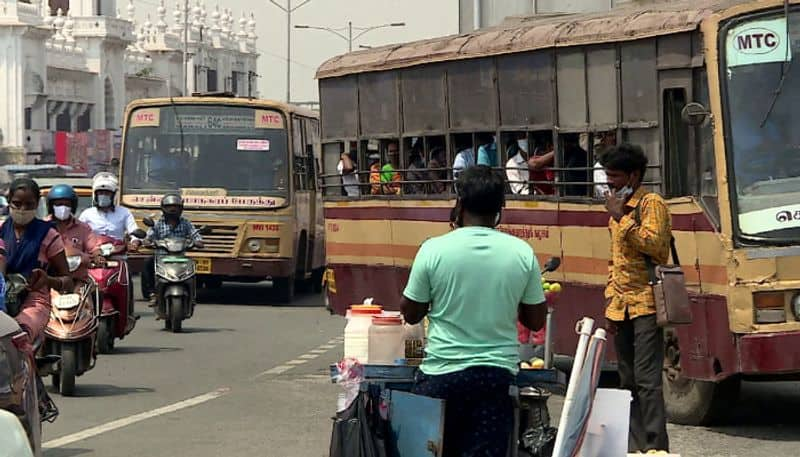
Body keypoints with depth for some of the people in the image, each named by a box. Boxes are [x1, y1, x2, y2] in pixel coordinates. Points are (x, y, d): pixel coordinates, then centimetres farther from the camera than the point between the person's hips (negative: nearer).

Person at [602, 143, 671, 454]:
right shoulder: (617, 209, 19)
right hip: (621, 308, 8)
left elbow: (655, 245, -20)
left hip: (646, 304, -8)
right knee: (628, 381, 8)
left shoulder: (651, 204, -5)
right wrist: (610, 303, 17)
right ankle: (635, 446, 11)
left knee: (647, 380, -13)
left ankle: (655, 447, -13)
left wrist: (623, 218, -18)